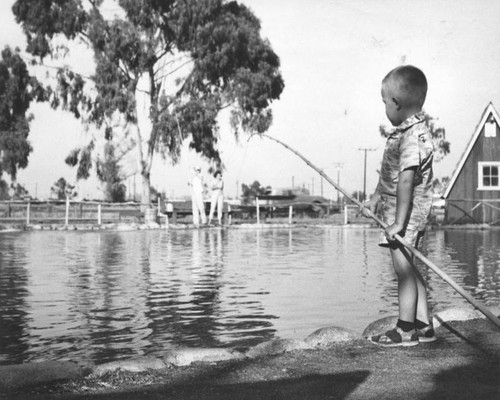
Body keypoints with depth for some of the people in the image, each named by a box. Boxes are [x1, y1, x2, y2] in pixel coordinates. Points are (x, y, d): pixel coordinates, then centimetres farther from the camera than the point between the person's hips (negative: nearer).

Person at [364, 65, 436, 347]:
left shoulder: (413, 136, -21)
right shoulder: (406, 131, 11)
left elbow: (406, 181, -25)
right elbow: (390, 174, 20)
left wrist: (399, 222, -26)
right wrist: (376, 198, 25)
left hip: (409, 210, -10)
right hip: (396, 208, 10)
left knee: (404, 269, -3)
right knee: (409, 268, 15)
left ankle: (406, 330, 6)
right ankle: (423, 326, 23)